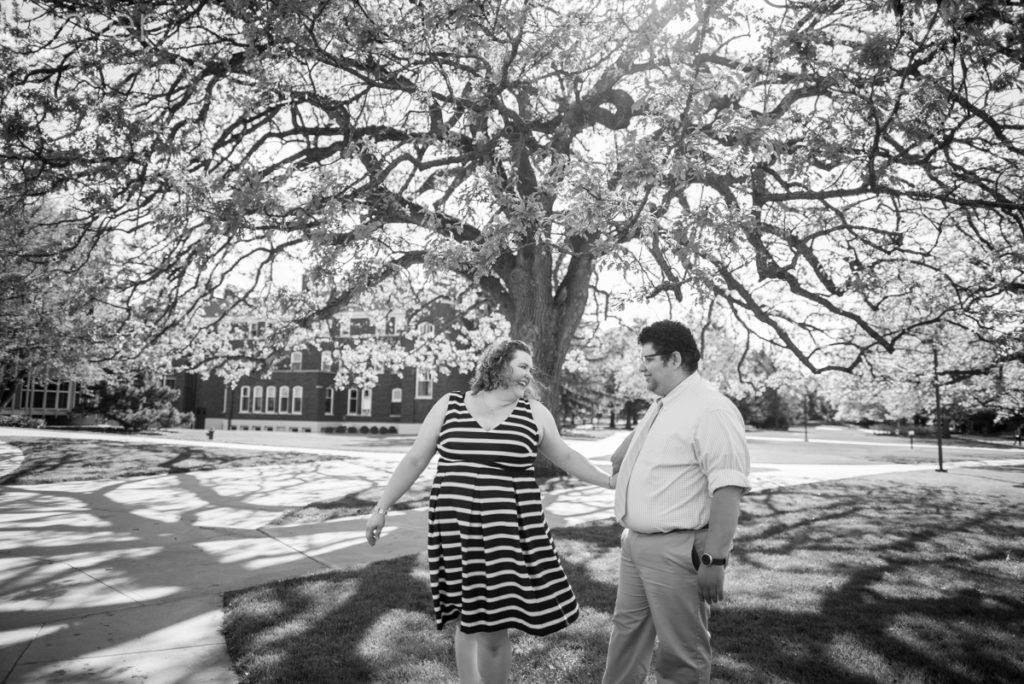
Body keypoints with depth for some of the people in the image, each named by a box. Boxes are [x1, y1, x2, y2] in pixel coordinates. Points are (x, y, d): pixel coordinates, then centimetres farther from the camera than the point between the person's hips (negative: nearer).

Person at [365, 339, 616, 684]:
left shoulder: (534, 412, 4)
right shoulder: (449, 406, 2)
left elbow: (565, 457, 16)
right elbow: (414, 460, 6)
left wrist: (611, 481, 14)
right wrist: (382, 507, 6)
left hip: (507, 534, 0)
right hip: (457, 532, 0)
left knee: (493, 627, 1)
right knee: (468, 619, 10)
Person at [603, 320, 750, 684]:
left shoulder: (711, 410, -18)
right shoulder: (660, 407, 11)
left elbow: (727, 489, -24)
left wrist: (714, 559, -25)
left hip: (677, 550, -9)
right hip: (635, 543, 9)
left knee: (680, 653, 5)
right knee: (626, 632, 20)